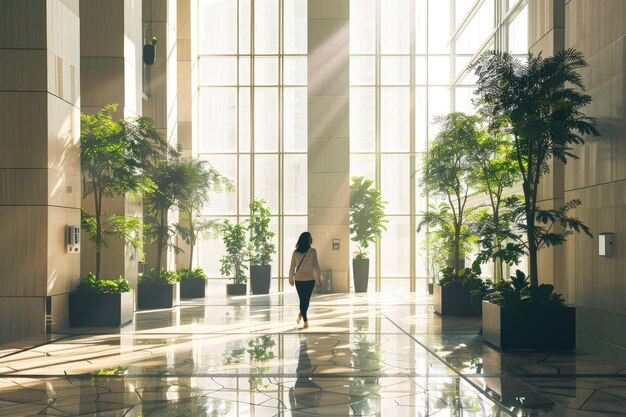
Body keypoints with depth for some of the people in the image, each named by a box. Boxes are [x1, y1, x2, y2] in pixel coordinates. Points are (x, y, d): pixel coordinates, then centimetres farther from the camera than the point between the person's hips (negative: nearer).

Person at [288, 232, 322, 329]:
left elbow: (292, 267, 4)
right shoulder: (312, 251, -10)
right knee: (306, 299, 14)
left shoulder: (295, 252, 0)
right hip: (310, 279, -3)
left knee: (302, 299, 8)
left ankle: (305, 320, 4)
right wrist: (319, 277, 5)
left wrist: (291, 279, 14)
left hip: (298, 279, 3)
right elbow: (316, 265, -8)